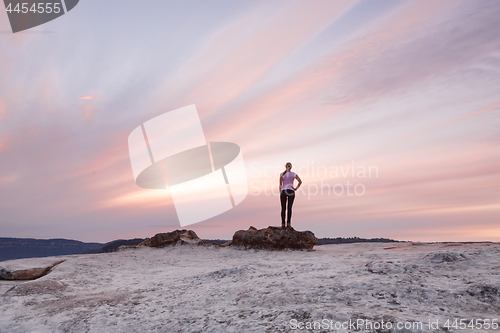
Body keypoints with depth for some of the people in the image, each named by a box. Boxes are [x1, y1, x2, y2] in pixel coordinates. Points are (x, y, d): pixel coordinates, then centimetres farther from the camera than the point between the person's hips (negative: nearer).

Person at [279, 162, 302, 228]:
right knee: (289, 208, -5)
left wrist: (280, 194, 4)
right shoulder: (294, 174, 6)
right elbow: (300, 181, -6)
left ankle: (283, 224, -4)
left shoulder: (282, 174, 3)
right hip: (291, 191, 0)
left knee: (283, 208, 3)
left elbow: (280, 185, 0)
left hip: (283, 191, 0)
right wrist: (296, 188, 3)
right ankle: (288, 223, -15)